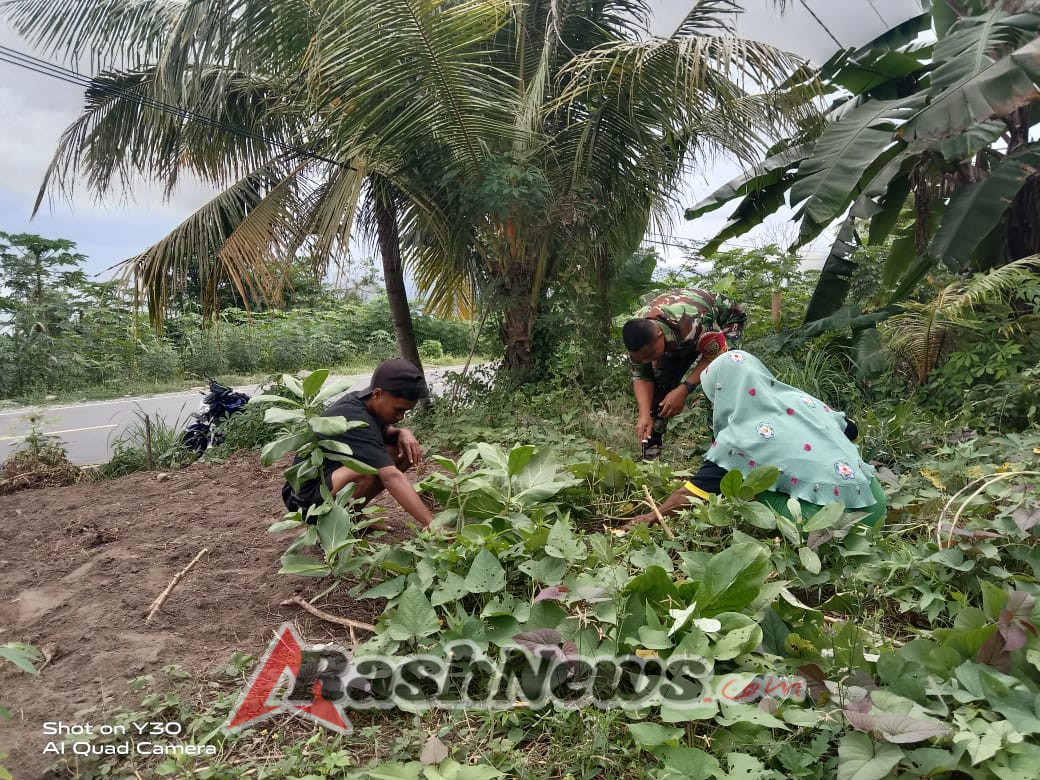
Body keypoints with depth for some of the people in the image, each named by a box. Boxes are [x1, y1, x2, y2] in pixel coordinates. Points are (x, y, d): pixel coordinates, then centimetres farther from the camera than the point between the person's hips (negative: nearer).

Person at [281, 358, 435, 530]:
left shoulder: (362, 401, -5)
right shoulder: (353, 419, -31)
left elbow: (383, 432, 14)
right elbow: (391, 476, -41)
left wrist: (403, 433, -11)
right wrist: (432, 524, -48)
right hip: (306, 496, -9)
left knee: (405, 450, -2)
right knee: (371, 465, -37)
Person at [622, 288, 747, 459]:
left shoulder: (692, 322, -45)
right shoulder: (638, 333, -27)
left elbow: (715, 355, -31)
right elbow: (641, 376, -18)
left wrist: (684, 389, -40)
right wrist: (644, 415, -32)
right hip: (677, 338, 5)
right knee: (658, 384, -8)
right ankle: (649, 454, 0)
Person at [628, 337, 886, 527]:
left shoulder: (739, 436, -6)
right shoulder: (803, 399, 10)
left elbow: (692, 494, -2)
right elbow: (851, 430, 26)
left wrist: (652, 516, 12)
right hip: (874, 498, 6)